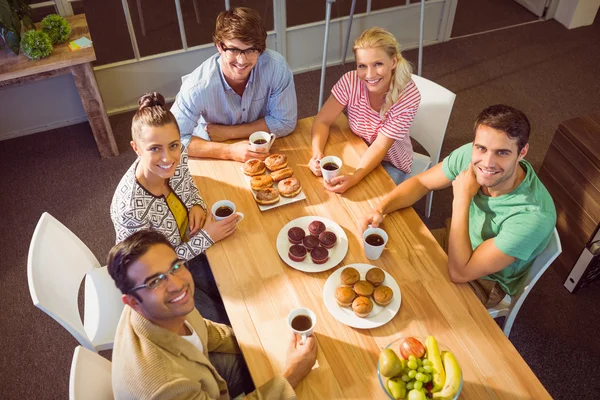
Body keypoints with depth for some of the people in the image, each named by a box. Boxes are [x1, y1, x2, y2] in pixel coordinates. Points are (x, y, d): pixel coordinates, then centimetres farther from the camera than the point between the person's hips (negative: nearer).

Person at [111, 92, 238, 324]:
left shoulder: (177, 157, -22)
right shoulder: (130, 208, -40)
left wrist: (197, 205, -16)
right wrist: (206, 237, -24)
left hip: (186, 248, 5)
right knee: (227, 320, 1)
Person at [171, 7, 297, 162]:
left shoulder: (276, 65, -22)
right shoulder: (198, 86, -26)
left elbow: (285, 121, -13)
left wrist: (229, 132, -17)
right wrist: (229, 151, -27)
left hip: (262, 152, 2)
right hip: (215, 160, -1)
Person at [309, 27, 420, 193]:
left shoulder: (409, 96, -27)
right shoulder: (351, 81, -22)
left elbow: (381, 146, -28)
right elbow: (323, 121, -15)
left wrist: (353, 178, -45)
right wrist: (317, 154, -35)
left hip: (390, 162, -2)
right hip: (356, 153, 2)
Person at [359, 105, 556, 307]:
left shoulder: (534, 216, -38)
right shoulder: (470, 155, -25)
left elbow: (459, 272, -35)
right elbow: (420, 182, -8)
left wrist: (462, 198, -35)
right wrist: (379, 210, -25)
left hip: (486, 282, -4)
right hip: (458, 243, 5)